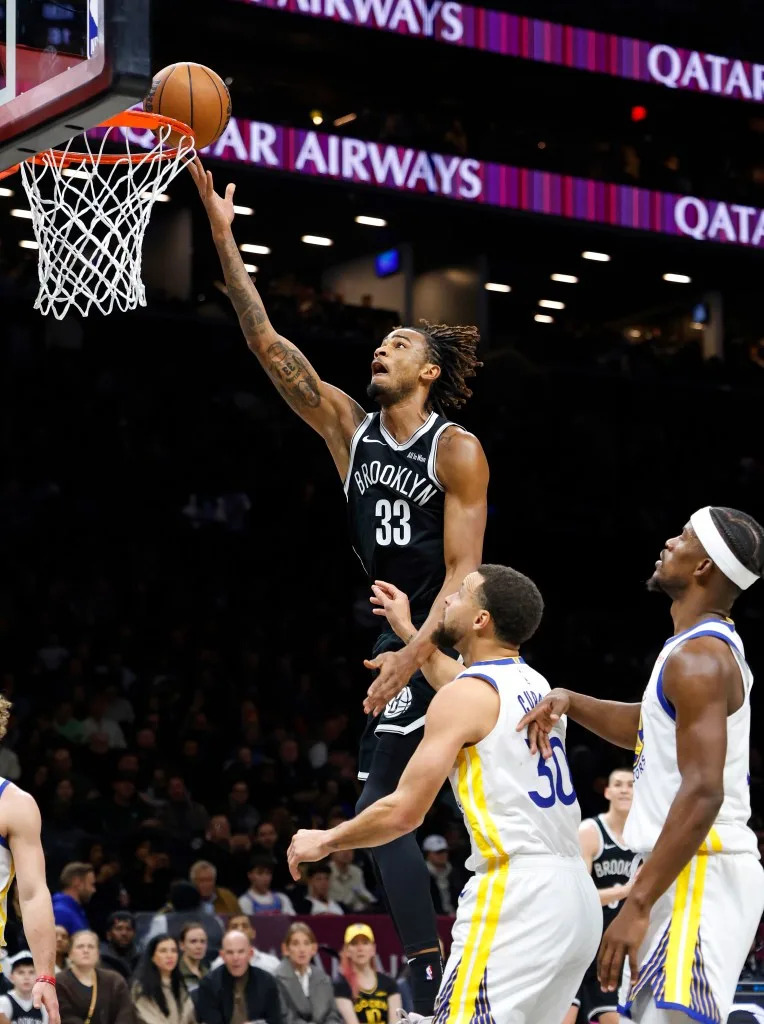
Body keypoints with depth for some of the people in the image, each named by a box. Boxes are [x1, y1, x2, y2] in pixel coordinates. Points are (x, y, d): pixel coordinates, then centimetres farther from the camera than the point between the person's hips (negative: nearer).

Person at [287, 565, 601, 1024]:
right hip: (576, 897, 9)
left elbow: (405, 812, -9)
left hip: (517, 897, -9)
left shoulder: (463, 695, -7)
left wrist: (324, 841, 6)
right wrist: (408, 632, 50)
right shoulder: (534, 685, 18)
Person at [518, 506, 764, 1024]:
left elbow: (702, 793, -25)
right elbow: (651, 726, 31)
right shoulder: (715, 645, 15)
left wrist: (638, 904, -26)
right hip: (689, 870, 11)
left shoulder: (697, 660, -17)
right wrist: (570, 702, 13)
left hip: (701, 872, -11)